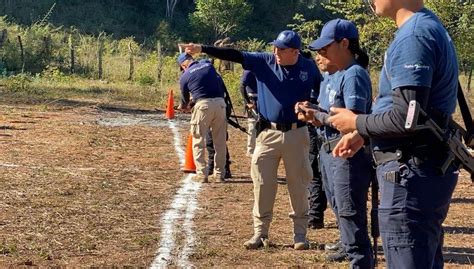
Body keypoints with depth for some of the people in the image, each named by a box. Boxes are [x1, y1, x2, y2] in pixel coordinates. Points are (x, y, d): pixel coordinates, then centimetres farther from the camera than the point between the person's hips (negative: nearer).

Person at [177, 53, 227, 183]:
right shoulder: (208, 64, 12)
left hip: (203, 105, -3)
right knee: (220, 142, 10)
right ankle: (219, 174, 14)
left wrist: (182, 106, 42)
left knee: (198, 141, 8)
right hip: (220, 103, 3)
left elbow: (185, 98, 20)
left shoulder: (185, 76, 6)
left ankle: (201, 174, 2)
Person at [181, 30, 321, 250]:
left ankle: (300, 234, 19)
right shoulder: (265, 62, -3)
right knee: (262, 184, 2)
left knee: (298, 186, 7)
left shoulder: (309, 68, -3)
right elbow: (234, 55, -11)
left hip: (297, 134, -1)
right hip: (268, 133, 1)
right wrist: (202, 49, -19)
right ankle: (260, 233, 12)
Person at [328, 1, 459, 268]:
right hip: (432, 172, 10)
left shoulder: (413, 36, -18)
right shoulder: (431, 27, 13)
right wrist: (363, 133, 12)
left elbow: (406, 118, -24)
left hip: (411, 177, -10)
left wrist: (356, 122, -7)